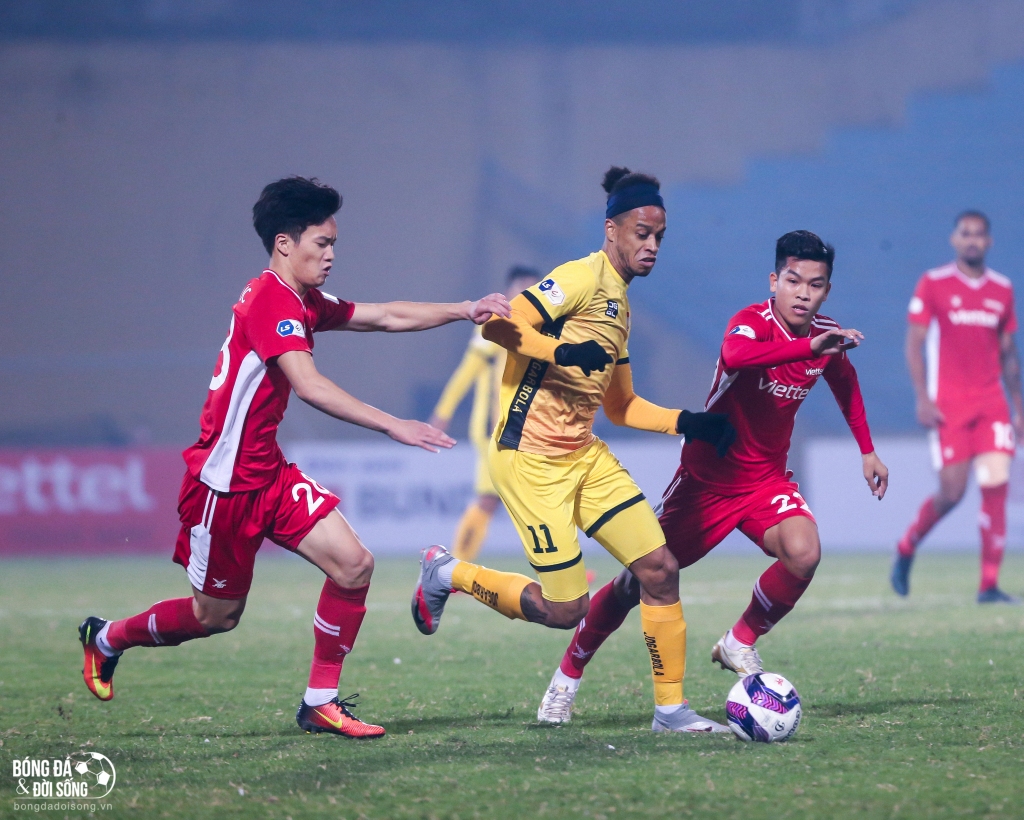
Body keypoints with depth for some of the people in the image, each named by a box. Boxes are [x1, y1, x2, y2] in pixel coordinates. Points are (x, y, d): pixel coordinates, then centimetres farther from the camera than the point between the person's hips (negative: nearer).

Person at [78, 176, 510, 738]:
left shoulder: (304, 304, 8)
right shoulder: (270, 300, -22)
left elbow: (385, 316, 13)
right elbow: (309, 387, -33)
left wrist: (464, 311, 2)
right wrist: (392, 425, -37)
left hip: (270, 475, 9)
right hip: (225, 480, -9)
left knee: (354, 565, -6)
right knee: (215, 617, 6)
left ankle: (319, 704, 2)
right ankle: (106, 638, 32)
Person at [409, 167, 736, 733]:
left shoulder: (621, 304, 17)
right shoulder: (582, 278, -11)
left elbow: (620, 405, 23)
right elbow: (497, 325, -20)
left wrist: (685, 423, 11)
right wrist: (563, 351, -32)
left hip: (585, 454, 9)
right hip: (529, 458, -9)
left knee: (660, 569, -3)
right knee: (565, 610, -7)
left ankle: (671, 709, 6)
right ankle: (447, 575, 17)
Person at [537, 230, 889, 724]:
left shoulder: (826, 337, -3)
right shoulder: (752, 323, -22)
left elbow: (845, 383, 22)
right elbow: (734, 356, -48)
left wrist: (867, 450, 22)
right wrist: (807, 348, -58)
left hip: (767, 478, 4)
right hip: (709, 475, -4)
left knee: (803, 553, -27)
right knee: (643, 579, 3)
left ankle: (740, 644, -2)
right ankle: (568, 674, 24)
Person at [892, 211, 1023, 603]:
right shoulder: (933, 284, -1)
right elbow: (914, 344, -3)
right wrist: (922, 399, -12)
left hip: (991, 402, 3)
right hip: (948, 405, -3)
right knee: (952, 492, -5)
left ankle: (989, 585, -6)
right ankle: (906, 548, 23)